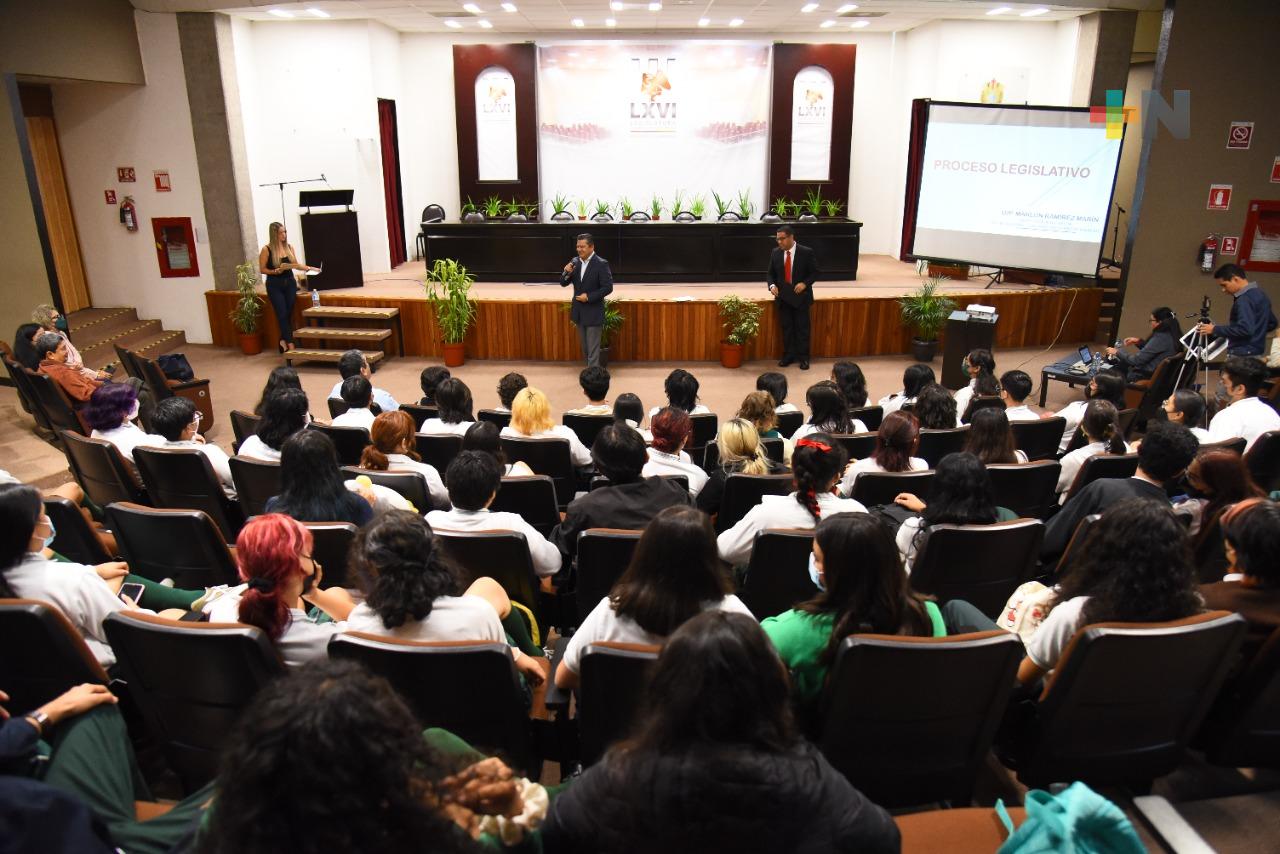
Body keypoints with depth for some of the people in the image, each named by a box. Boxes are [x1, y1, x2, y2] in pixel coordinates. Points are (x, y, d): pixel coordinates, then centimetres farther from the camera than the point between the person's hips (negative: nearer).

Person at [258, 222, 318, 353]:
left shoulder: (289, 247, 5)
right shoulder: (266, 250, -7)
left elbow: (296, 264, 12)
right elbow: (262, 269, -4)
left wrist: (309, 268, -2)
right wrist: (275, 271, -19)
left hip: (290, 283, 4)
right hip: (274, 285, -4)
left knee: (289, 313, 6)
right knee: (282, 314, -8)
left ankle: (283, 340, 21)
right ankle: (290, 343, -7)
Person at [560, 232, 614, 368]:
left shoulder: (601, 264, -14)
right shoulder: (575, 262, 3)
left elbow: (608, 288, -15)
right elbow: (563, 283, 6)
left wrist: (589, 297, -19)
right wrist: (567, 273, -15)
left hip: (593, 312, -6)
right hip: (579, 311, 6)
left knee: (593, 348, -3)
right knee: (585, 347, 16)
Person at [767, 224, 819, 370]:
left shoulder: (807, 252, -9)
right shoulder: (775, 253, 2)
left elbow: (814, 273, -4)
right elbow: (771, 273, 9)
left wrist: (804, 283, -20)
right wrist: (772, 285, -11)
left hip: (800, 296, -3)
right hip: (782, 297, 3)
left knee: (802, 328, 4)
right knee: (786, 328, 9)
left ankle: (803, 358, 14)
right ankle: (788, 356, 21)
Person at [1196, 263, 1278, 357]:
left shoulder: (1244, 300, -17)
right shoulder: (1261, 294, 15)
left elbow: (1245, 329, -25)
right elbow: (1271, 324, 24)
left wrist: (1215, 330, -19)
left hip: (1242, 356, -10)